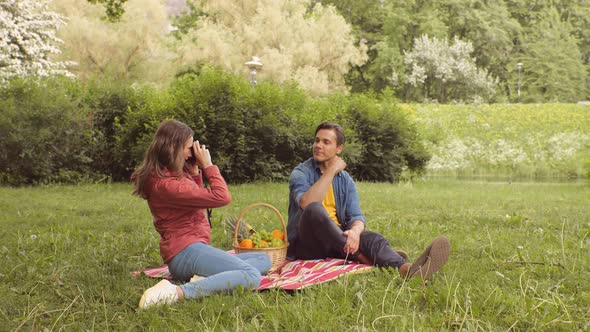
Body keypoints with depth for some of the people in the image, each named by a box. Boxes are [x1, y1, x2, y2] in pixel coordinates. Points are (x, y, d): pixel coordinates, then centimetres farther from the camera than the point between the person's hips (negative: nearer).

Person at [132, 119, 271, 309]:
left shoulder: (166, 176, 15)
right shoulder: (165, 184, -15)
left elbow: (198, 200, 28)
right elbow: (222, 197, -15)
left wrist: (195, 171, 16)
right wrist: (208, 164, -2)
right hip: (186, 251, -11)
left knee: (263, 260, 12)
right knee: (251, 276, -29)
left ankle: (205, 281, -12)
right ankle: (178, 292, -32)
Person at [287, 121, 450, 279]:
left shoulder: (345, 180, 11)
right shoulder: (301, 173, -3)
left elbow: (356, 217, -2)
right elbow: (307, 204, -25)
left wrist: (355, 231, -27)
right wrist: (331, 171, -18)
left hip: (336, 241, 4)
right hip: (306, 243, -3)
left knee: (372, 238, -27)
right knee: (314, 210, -35)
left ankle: (406, 268, -60)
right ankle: (360, 257, -30)